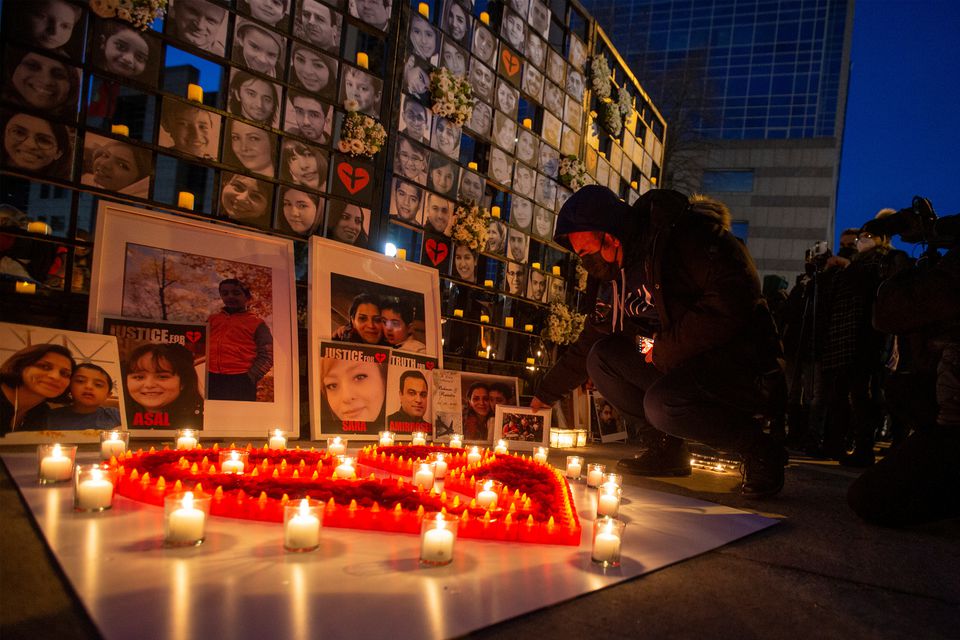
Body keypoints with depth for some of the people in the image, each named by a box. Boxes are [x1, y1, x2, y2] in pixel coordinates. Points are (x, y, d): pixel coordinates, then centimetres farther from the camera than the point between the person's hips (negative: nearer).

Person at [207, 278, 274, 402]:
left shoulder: (256, 323, 10)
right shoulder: (212, 319, 22)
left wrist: (250, 378, -7)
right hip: (209, 380, 3)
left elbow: (266, 356, 4)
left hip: (240, 381, -3)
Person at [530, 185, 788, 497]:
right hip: (688, 367, 8)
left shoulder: (684, 232, -16)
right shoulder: (621, 277, 11)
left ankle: (759, 450, -8)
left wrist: (665, 350, -18)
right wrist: (544, 395, 20)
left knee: (661, 402, -33)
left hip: (750, 370, -8)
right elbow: (591, 341, 20)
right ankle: (669, 448, 4)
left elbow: (736, 297, -28)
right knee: (602, 356, -2)